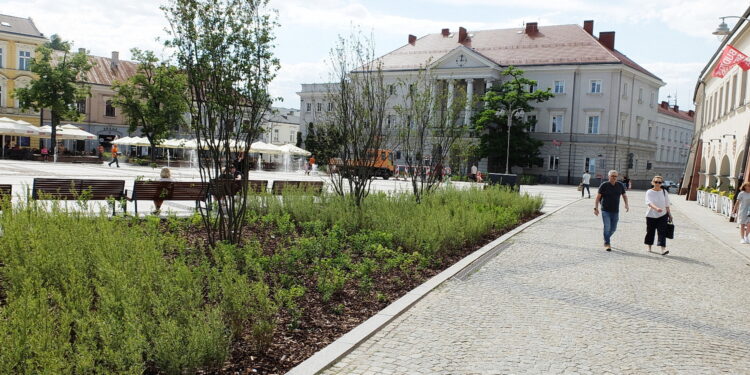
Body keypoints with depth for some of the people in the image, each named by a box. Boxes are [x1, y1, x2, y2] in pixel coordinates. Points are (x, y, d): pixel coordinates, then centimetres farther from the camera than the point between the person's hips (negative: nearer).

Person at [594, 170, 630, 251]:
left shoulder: (620, 185, 4)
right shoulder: (604, 185, -7)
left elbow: (624, 195, 17)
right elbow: (597, 197, -7)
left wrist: (626, 205, 1)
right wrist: (596, 208, -16)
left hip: (615, 211, 4)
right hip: (605, 211, -4)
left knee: (613, 228, 10)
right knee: (607, 227, -11)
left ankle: (606, 238, 35)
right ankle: (607, 244, -3)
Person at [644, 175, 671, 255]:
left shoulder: (664, 192, 4)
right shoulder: (649, 192, -6)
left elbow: (667, 204, 11)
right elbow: (649, 202, -22)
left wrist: (669, 214, 12)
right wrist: (656, 208, -38)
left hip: (662, 215, 1)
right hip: (651, 215, -1)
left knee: (662, 232, -10)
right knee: (650, 232, 9)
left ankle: (663, 249, -18)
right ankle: (649, 247, 27)